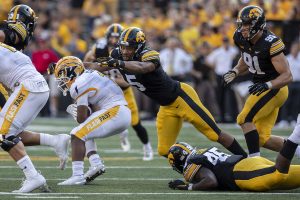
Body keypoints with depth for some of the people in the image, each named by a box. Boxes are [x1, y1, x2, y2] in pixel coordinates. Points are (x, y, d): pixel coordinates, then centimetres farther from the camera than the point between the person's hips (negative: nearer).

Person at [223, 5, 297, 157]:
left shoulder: (270, 43, -26)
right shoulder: (242, 39, -4)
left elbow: (287, 76, -25)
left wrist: (267, 85, -39)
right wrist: (235, 72, -2)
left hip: (274, 88, -9)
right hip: (262, 89, 9)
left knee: (245, 119, -21)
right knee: (261, 139, 7)